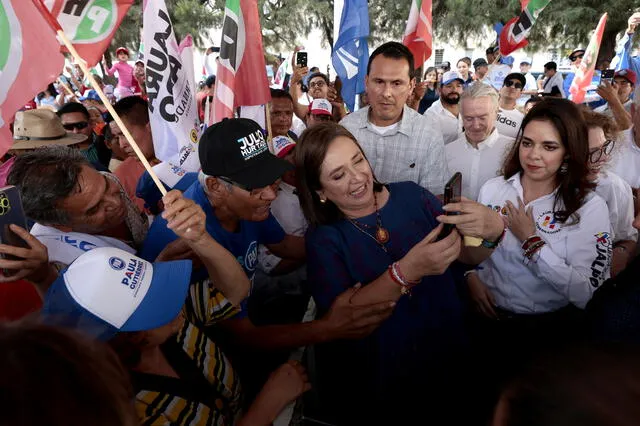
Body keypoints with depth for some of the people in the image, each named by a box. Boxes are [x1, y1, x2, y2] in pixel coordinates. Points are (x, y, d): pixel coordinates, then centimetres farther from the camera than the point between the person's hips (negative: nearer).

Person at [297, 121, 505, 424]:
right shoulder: (323, 239, -12)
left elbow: (467, 255, -4)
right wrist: (406, 272, -37)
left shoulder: (411, 196, -8)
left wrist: (492, 231, -27)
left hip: (445, 355, 3)